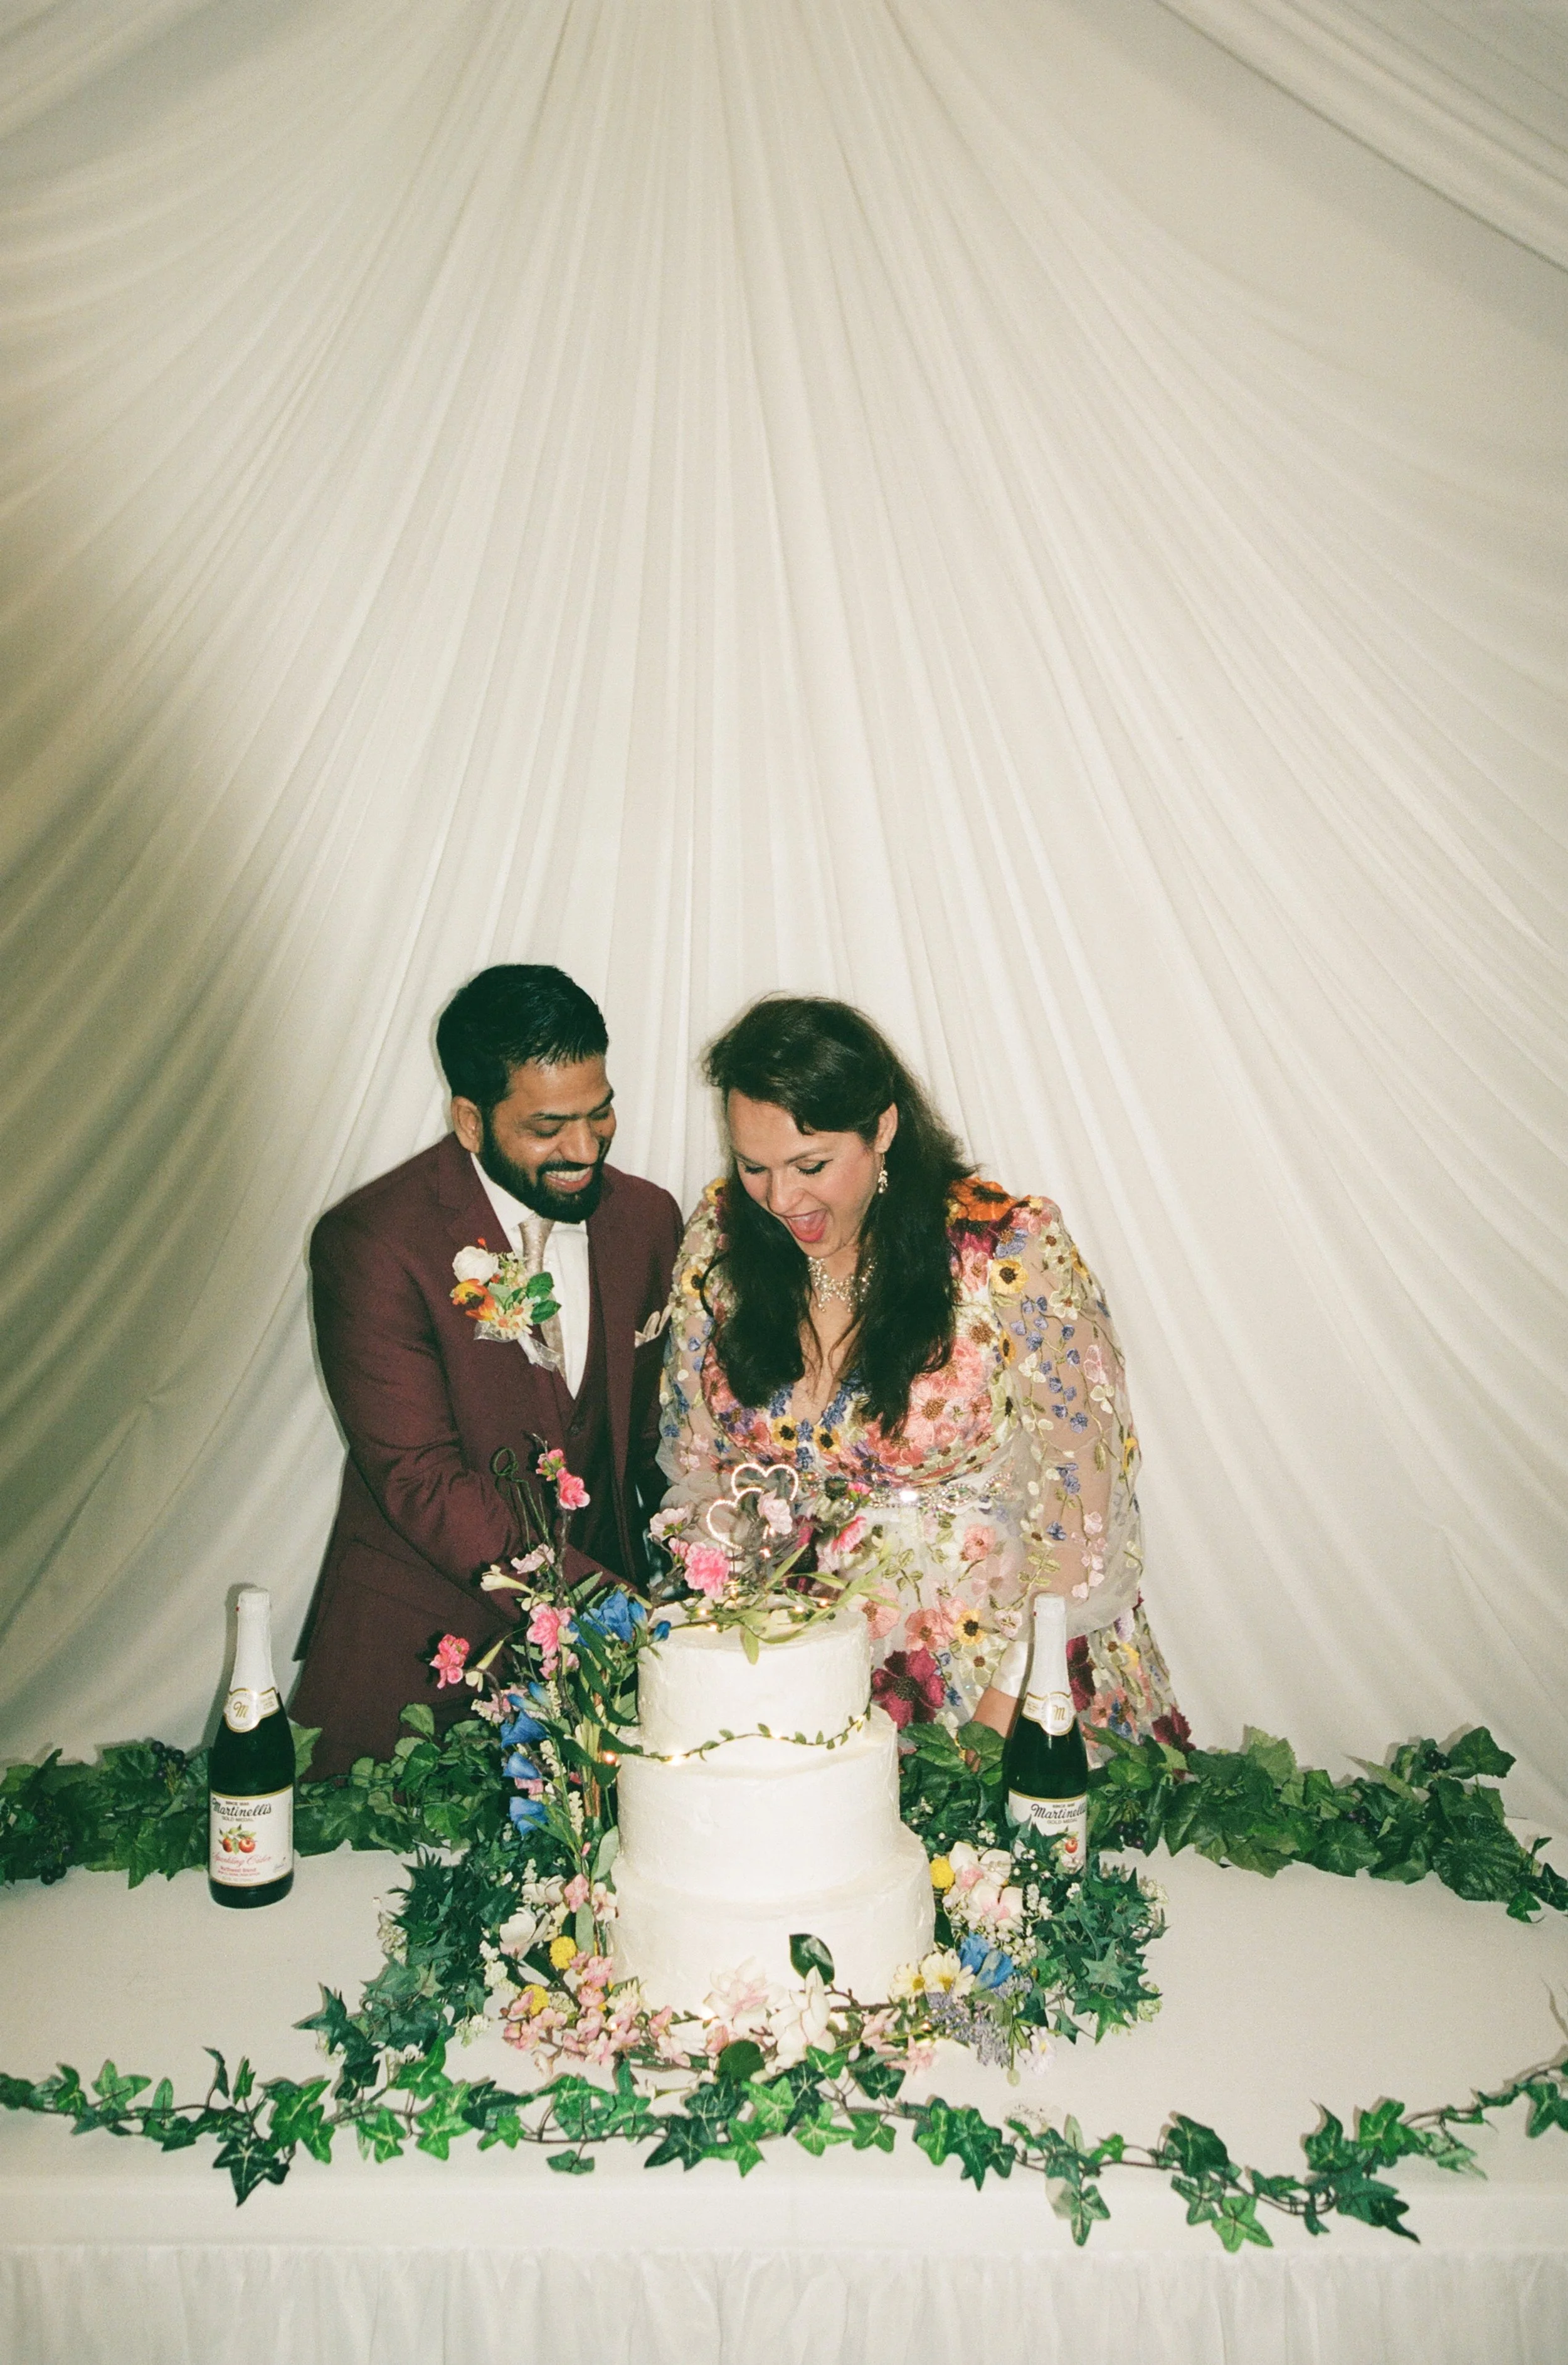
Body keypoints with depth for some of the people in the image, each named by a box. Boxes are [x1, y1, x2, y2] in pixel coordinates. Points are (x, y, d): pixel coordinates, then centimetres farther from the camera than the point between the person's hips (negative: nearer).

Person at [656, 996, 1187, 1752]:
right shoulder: (719, 1242, -1)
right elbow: (695, 1470, 9)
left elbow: (1080, 1519, -7)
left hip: (991, 1669, -2)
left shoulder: (1013, 1253, -11)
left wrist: (999, 1717, -10)